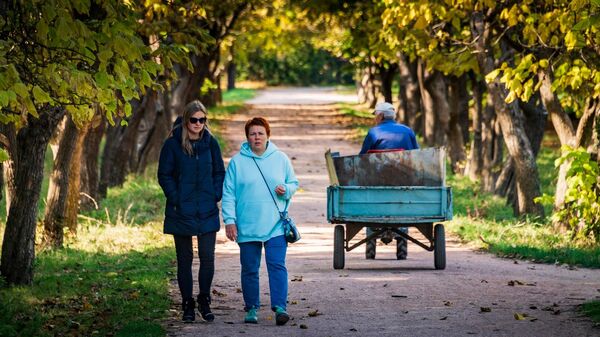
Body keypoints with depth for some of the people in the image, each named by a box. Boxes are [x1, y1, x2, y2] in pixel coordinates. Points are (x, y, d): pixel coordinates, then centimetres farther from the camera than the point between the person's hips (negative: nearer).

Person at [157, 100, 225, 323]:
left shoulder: (210, 143, 4)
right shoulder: (173, 144, -4)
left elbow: (220, 172, 12)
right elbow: (164, 175, -1)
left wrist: (215, 196, -1)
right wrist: (175, 198, -10)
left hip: (207, 212, 2)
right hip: (182, 212, -1)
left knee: (208, 257, -4)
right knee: (184, 259, 5)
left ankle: (204, 301, 11)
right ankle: (188, 305, 14)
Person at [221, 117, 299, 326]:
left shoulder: (281, 159, 6)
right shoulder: (237, 162, 2)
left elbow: (293, 183, 16)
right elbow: (228, 194, 2)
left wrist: (286, 190, -7)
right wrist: (229, 220, -5)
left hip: (275, 226, 0)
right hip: (247, 227, 0)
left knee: (277, 266, -10)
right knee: (250, 269, 7)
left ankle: (280, 307, -11)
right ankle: (251, 308, 17)